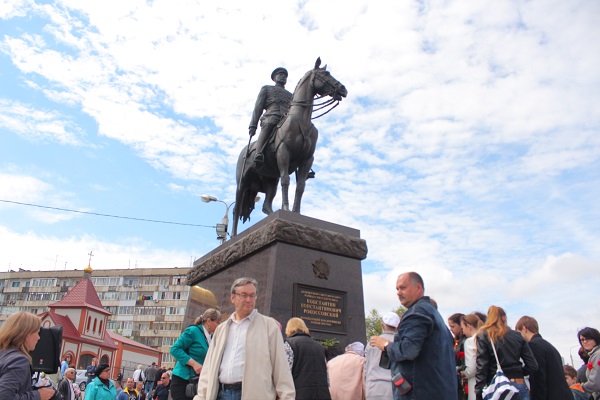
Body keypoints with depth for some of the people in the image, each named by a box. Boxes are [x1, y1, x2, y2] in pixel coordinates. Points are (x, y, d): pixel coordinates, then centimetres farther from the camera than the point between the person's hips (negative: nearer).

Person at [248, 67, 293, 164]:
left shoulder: (290, 95, 39)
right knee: (268, 124, -38)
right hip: (270, 117, -4)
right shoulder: (266, 89, 30)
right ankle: (259, 153, -53)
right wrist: (252, 126, 1)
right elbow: (258, 108, 17)